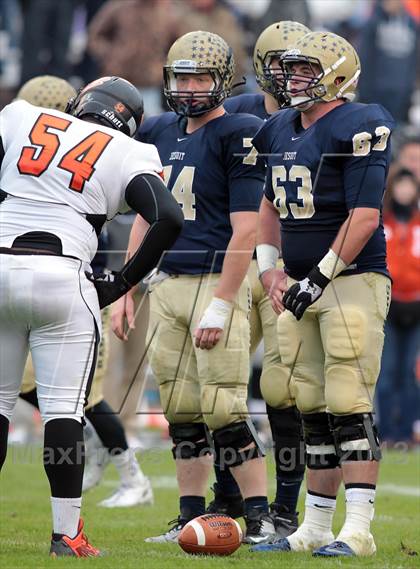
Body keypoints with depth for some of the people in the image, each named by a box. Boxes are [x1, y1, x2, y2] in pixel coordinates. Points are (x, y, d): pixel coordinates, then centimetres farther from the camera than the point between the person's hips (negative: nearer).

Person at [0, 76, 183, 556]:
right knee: (63, 408, 2)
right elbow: (168, 219, -3)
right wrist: (122, 281, 6)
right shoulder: (128, 156, 9)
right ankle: (66, 534, 0)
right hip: (61, 277, -2)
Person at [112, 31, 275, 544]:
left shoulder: (238, 135, -8)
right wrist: (125, 290, 16)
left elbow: (244, 231, -13)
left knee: (223, 410, -11)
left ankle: (261, 520, -5)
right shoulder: (159, 134, 14)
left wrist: (220, 305, -18)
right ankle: (191, 519, 14)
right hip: (165, 285, 7)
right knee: (181, 410, 8)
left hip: (216, 282, -7)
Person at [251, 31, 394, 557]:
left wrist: (320, 277, -17)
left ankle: (358, 529, -10)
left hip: (351, 280, -8)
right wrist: (270, 269, 13)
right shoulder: (280, 130, 13)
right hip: (301, 286, 8)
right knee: (313, 410, 10)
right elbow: (270, 205, 26)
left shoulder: (357, 128, -12)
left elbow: (365, 218, -18)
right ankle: (315, 528, 15)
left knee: (348, 405, -11)